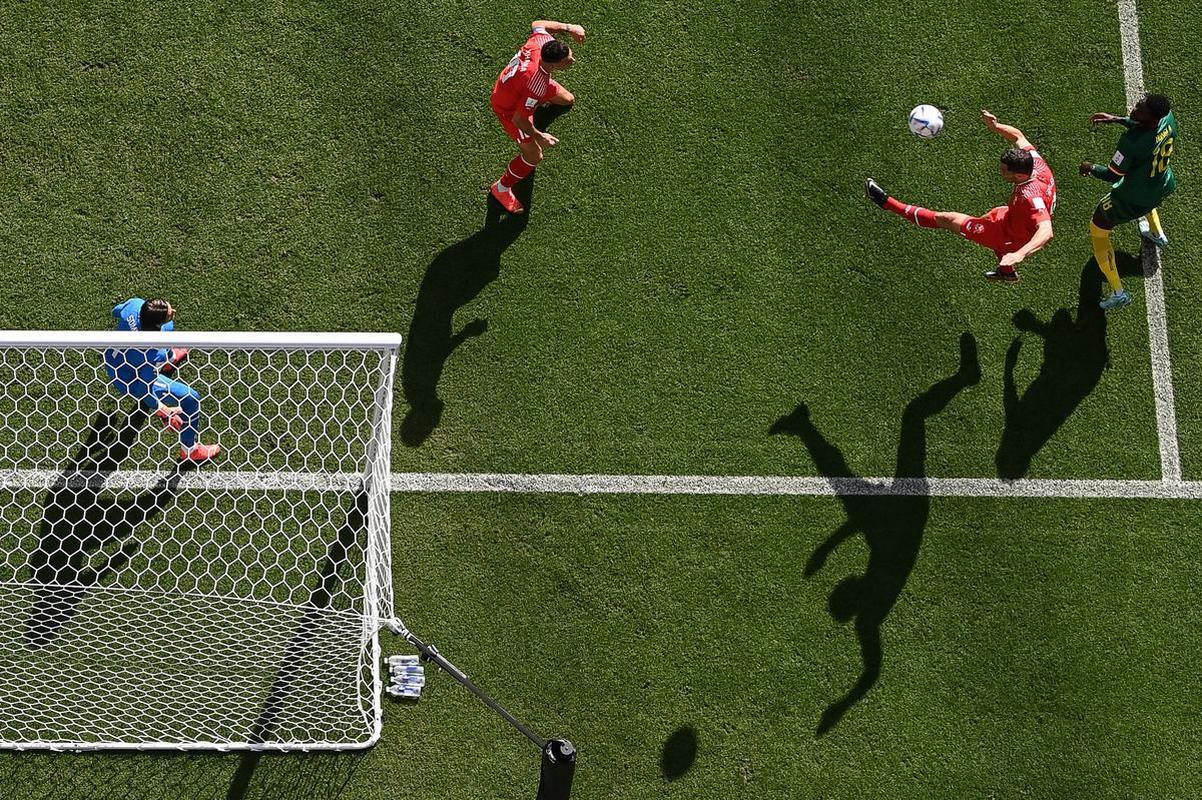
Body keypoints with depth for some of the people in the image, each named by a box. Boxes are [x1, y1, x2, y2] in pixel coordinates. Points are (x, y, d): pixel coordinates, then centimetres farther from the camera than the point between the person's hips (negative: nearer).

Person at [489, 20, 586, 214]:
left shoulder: (543, 40, -30)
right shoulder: (538, 85, -47)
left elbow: (537, 24, -3)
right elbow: (518, 119, -37)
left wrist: (568, 28, -7)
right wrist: (539, 136, -24)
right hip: (508, 109, -8)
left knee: (567, 99, 23)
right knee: (534, 156, 1)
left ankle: (541, 100, 59)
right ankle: (501, 189, 25)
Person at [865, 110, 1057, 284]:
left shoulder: (1031, 196, -44)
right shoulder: (1037, 163, -21)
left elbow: (1047, 232, -56)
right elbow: (1018, 136, -1)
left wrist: (1020, 254, -70)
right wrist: (996, 126, -16)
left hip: (1013, 238, -8)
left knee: (948, 219, -1)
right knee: (994, 216, 41)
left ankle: (888, 203, 9)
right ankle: (1007, 272, 60)